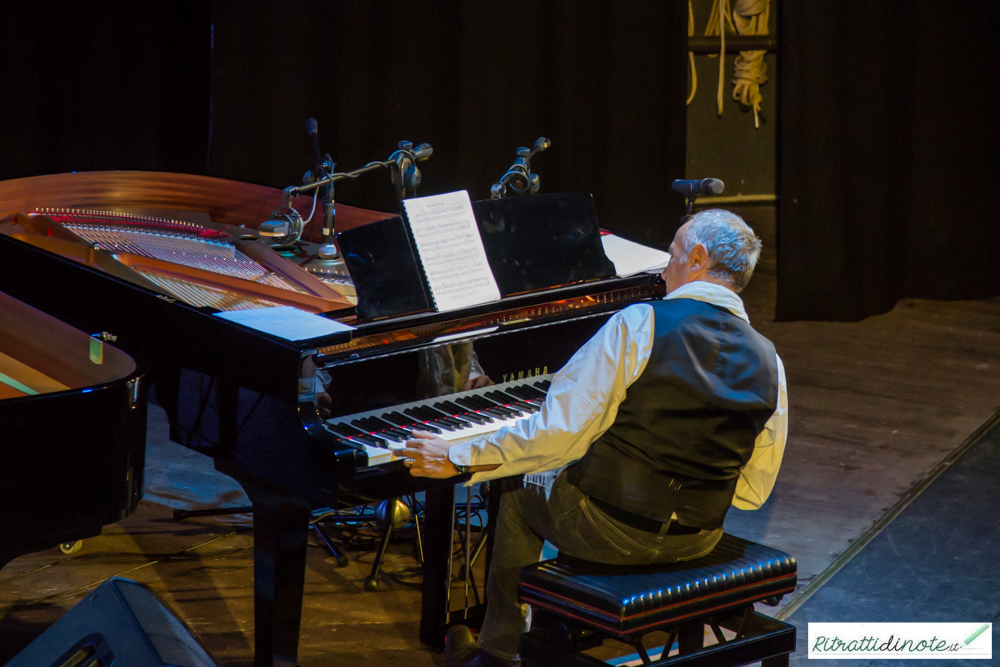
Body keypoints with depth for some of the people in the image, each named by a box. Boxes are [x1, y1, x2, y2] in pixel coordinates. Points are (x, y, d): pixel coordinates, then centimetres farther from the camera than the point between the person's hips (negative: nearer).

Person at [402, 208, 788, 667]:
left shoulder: (639, 326, -19)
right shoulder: (768, 362, -5)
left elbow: (559, 431, -21)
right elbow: (753, 491, 1)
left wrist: (459, 460, -12)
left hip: (611, 533, -5)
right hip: (697, 540, 5)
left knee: (518, 506, 27)